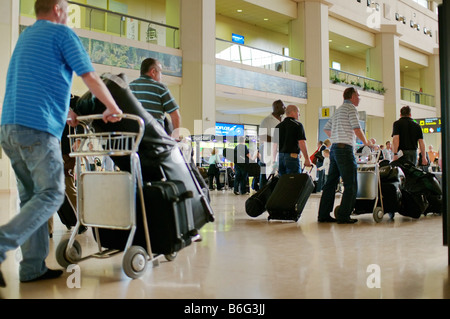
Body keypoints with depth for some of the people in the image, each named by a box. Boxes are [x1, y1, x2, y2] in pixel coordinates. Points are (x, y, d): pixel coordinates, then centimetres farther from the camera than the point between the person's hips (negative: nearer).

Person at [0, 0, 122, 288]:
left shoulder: (25, 36, 27)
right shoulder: (62, 33, 1)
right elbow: (91, 79, -2)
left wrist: (66, 112, 40)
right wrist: (113, 109, 11)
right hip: (38, 127, -8)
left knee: (32, 196, 10)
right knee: (51, 194, -4)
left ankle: (33, 267, 10)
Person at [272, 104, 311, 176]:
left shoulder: (278, 126, 12)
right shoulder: (297, 125, -4)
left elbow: (275, 145, 13)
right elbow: (302, 143, -11)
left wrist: (274, 160, 20)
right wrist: (307, 159, -7)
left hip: (280, 157, 6)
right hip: (293, 156, -6)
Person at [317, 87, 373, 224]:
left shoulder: (338, 110, 22)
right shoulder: (351, 108, -4)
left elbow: (326, 128, 26)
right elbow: (357, 129, -11)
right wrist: (366, 142, 2)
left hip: (333, 149, 9)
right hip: (345, 149, -9)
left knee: (331, 182, 8)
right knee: (351, 185, -5)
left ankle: (323, 215, 9)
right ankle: (343, 216, -6)